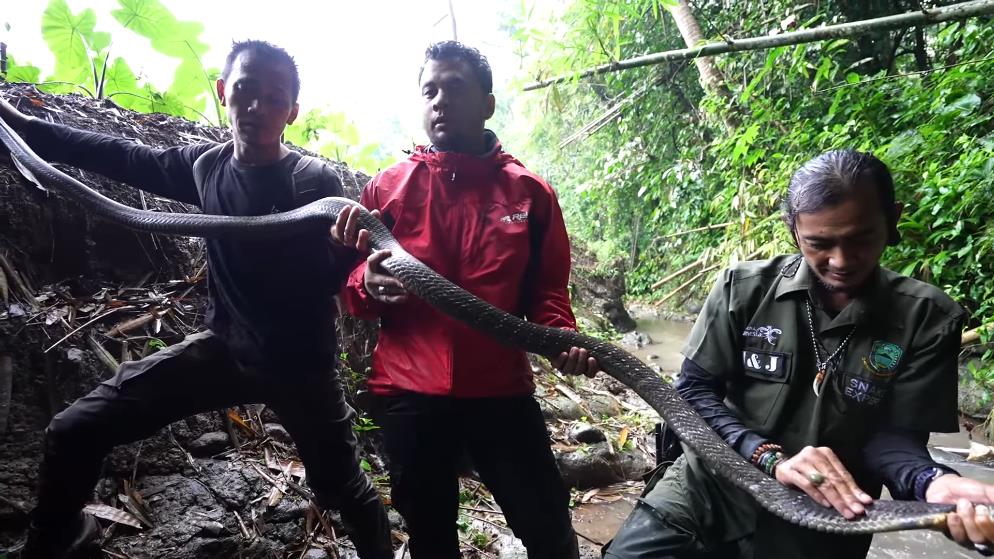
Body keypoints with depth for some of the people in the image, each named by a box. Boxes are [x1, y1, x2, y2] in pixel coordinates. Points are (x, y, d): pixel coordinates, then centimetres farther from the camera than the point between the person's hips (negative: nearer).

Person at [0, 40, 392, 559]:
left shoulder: (316, 183, -17)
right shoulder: (206, 164, -2)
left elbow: (327, 281, -23)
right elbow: (126, 159, 14)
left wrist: (350, 249, -47)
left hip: (299, 365, -4)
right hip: (223, 346, 4)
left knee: (344, 491, 6)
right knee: (73, 431, 2)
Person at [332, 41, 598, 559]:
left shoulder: (530, 193, 2)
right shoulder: (387, 187, 4)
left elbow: (547, 288, 8)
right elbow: (351, 291, 6)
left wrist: (561, 337, -13)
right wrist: (368, 285, -17)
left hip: (501, 390, 0)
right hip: (409, 392, 1)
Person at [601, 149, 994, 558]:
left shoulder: (929, 319, -6)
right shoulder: (744, 288, -7)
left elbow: (893, 432, -6)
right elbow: (693, 390, -7)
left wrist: (933, 483, -28)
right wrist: (772, 457, -20)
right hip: (709, 491, 0)